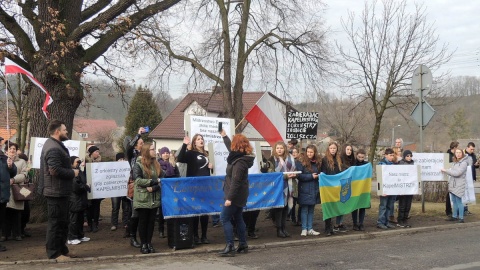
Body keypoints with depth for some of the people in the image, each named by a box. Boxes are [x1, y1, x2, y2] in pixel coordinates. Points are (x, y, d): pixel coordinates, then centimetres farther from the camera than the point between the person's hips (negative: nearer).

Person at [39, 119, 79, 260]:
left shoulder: (55, 145, 15)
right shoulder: (53, 148, -21)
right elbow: (55, 170, -30)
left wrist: (71, 171, 10)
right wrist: (73, 173, -18)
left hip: (60, 190, 11)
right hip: (56, 191, -11)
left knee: (62, 221, 17)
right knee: (56, 222, -4)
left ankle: (62, 249, 26)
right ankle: (54, 253, 4)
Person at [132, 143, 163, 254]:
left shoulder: (157, 164, 9)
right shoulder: (138, 165, -6)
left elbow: (162, 179, 3)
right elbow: (138, 180, -17)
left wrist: (153, 187, -15)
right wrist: (155, 181, -15)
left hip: (154, 198, 4)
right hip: (142, 198, -4)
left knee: (151, 221, 8)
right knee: (143, 221, 4)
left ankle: (149, 243, 17)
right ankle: (143, 244, 11)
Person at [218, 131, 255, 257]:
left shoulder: (239, 162, -23)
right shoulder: (239, 156, 7)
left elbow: (235, 182, -26)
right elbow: (231, 148, 29)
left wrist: (229, 198, -27)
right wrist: (224, 136, 36)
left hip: (235, 195, -10)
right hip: (239, 195, 10)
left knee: (225, 219, -6)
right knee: (238, 218, 15)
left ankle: (230, 247, -8)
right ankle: (243, 245, 19)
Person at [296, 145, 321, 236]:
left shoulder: (317, 163, 8)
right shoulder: (301, 163, -6)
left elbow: (319, 175, 12)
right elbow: (299, 176, -12)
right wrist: (311, 176, -14)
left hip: (314, 190, 4)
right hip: (305, 190, -4)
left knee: (311, 210, 10)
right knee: (304, 210, 1)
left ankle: (310, 229, 16)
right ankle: (304, 229, 8)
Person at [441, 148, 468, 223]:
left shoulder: (464, 163, -12)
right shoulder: (455, 162, 14)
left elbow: (457, 173, -20)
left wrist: (446, 170, -16)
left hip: (459, 185, -7)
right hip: (453, 185, 7)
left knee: (458, 201, -5)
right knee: (454, 201, 13)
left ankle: (461, 218, 1)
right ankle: (454, 216, 21)